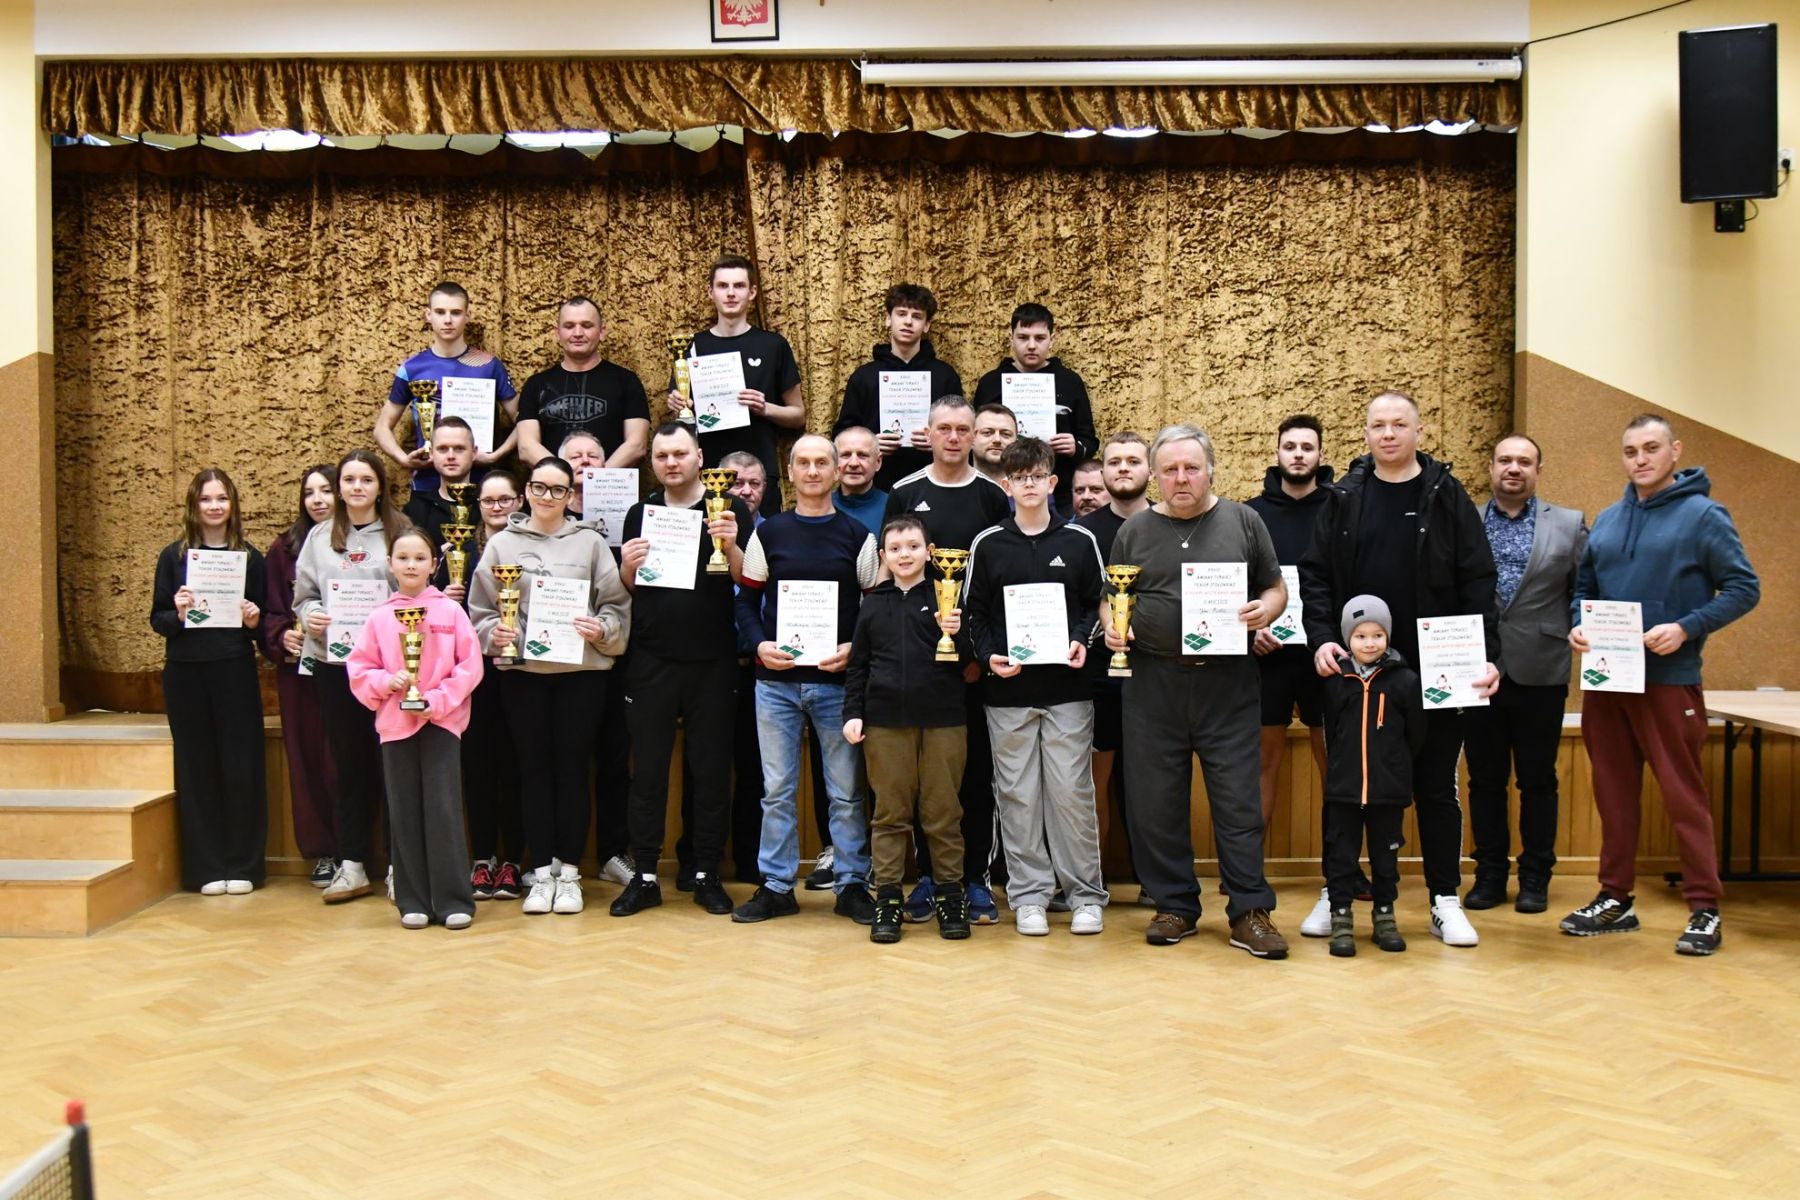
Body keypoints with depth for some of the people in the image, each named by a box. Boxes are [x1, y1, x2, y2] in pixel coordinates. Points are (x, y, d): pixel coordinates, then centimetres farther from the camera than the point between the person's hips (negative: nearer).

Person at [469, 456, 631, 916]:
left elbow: (617, 604, 4)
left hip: (581, 670, -1)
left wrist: (601, 629, -15)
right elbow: (480, 607, 9)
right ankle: (542, 871, 13)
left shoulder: (589, 543, 6)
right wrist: (494, 633, -10)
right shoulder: (502, 543, 9)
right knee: (534, 769, 5)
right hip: (522, 671, 1)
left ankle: (569, 871, 12)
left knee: (572, 767, 3)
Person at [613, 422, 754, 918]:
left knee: (711, 770, 5)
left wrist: (731, 546, -21)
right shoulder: (640, 514, 10)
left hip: (712, 661, -2)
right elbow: (625, 591, 13)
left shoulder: (729, 510, 2)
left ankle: (707, 875, 14)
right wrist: (628, 566, -9)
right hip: (651, 660, 2)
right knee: (648, 770, 5)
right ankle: (645, 877, 12)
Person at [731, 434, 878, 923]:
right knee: (777, 789, 6)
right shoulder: (768, 533, 7)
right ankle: (776, 886, 15)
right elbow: (747, 601, 9)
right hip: (776, 680, 1)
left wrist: (854, 649, -11)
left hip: (837, 680, -1)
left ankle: (852, 884, 14)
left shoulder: (857, 536, 5)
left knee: (846, 791, 4)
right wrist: (759, 644, -9)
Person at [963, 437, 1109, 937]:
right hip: (1007, 690, 1)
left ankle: (1085, 894, 11)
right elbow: (974, 612, 7)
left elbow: (1098, 603, 9)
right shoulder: (987, 544, 6)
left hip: (1068, 689, -1)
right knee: (1017, 794, 4)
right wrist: (988, 655, -8)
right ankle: (1029, 895, 13)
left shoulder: (1080, 541, 6)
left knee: (1072, 792, 0)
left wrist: (1082, 640, -8)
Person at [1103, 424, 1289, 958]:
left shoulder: (1243, 522, 6)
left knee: (1238, 798, -1)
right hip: (1153, 680, 2)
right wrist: (1112, 625, -7)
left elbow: (1276, 589, 11)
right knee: (1155, 799, 5)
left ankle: (1249, 911, 8)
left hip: (1227, 680, -1)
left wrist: (1265, 610, -11)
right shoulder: (1135, 531, 9)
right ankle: (1174, 905, 18)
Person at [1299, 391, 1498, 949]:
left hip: (1435, 670, -1)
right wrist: (1321, 639, -11)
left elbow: (1477, 582, -2)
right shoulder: (1342, 497, 5)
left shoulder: (1447, 496, 1)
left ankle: (1446, 901, 16)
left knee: (1436, 785, 7)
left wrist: (1486, 655, -10)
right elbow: (1315, 574, 2)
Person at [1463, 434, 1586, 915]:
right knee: (1485, 779, 8)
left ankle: (1535, 877, 18)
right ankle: (1490, 874, 19)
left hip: (1541, 673, 0)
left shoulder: (1569, 525, 5)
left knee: (1538, 781, 8)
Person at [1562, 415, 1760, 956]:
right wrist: (1578, 627, -2)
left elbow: (1744, 587, -6)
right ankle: (1615, 899, 20)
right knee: (1614, 792, 10)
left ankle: (1705, 910, 7)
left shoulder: (1703, 515, -4)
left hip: (1669, 678, -5)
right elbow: (1584, 586, 18)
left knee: (1684, 795, -2)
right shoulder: (1607, 520, 12)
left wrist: (1687, 628, -18)